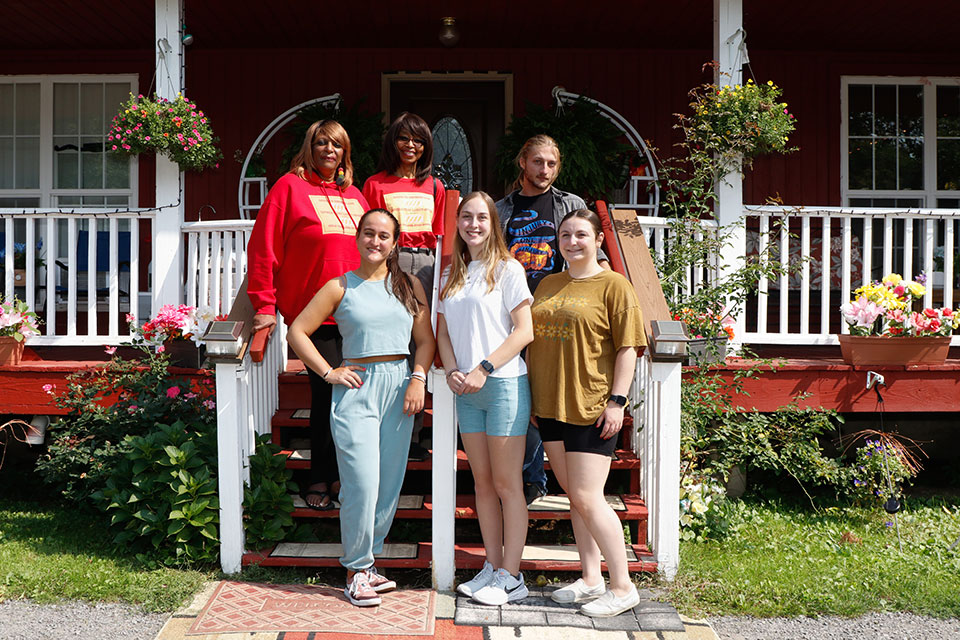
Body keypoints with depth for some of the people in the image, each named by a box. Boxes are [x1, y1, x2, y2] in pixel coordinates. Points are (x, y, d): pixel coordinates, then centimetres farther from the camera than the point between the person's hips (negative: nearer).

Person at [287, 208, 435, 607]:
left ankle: (366, 561, 22)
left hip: (400, 387, 3)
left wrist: (418, 380, -2)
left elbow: (425, 339, 12)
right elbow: (298, 331, 4)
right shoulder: (341, 287, 3)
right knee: (362, 484, -7)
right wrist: (328, 372, -2)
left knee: (390, 482, 7)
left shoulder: (410, 286, 11)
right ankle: (357, 571, 7)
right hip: (357, 389, -3)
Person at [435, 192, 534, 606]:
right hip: (466, 391, 6)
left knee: (507, 484, -1)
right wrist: (452, 371, -3)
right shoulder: (451, 277, 14)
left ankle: (511, 577, 5)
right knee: (482, 483, 11)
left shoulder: (507, 269, -4)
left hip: (503, 385, -6)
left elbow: (524, 331, -9)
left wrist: (483, 369, -15)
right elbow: (443, 331, 15)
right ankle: (492, 567, 21)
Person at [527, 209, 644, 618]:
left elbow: (628, 347, -8)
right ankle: (590, 579, 23)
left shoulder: (613, 285, -4)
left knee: (587, 498, -8)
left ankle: (622, 587, 5)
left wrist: (617, 400, -15)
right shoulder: (548, 285, 15)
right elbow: (533, 342, 19)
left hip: (591, 408, -6)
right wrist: (529, 392, 14)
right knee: (574, 495, 12)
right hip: (550, 405, 7)